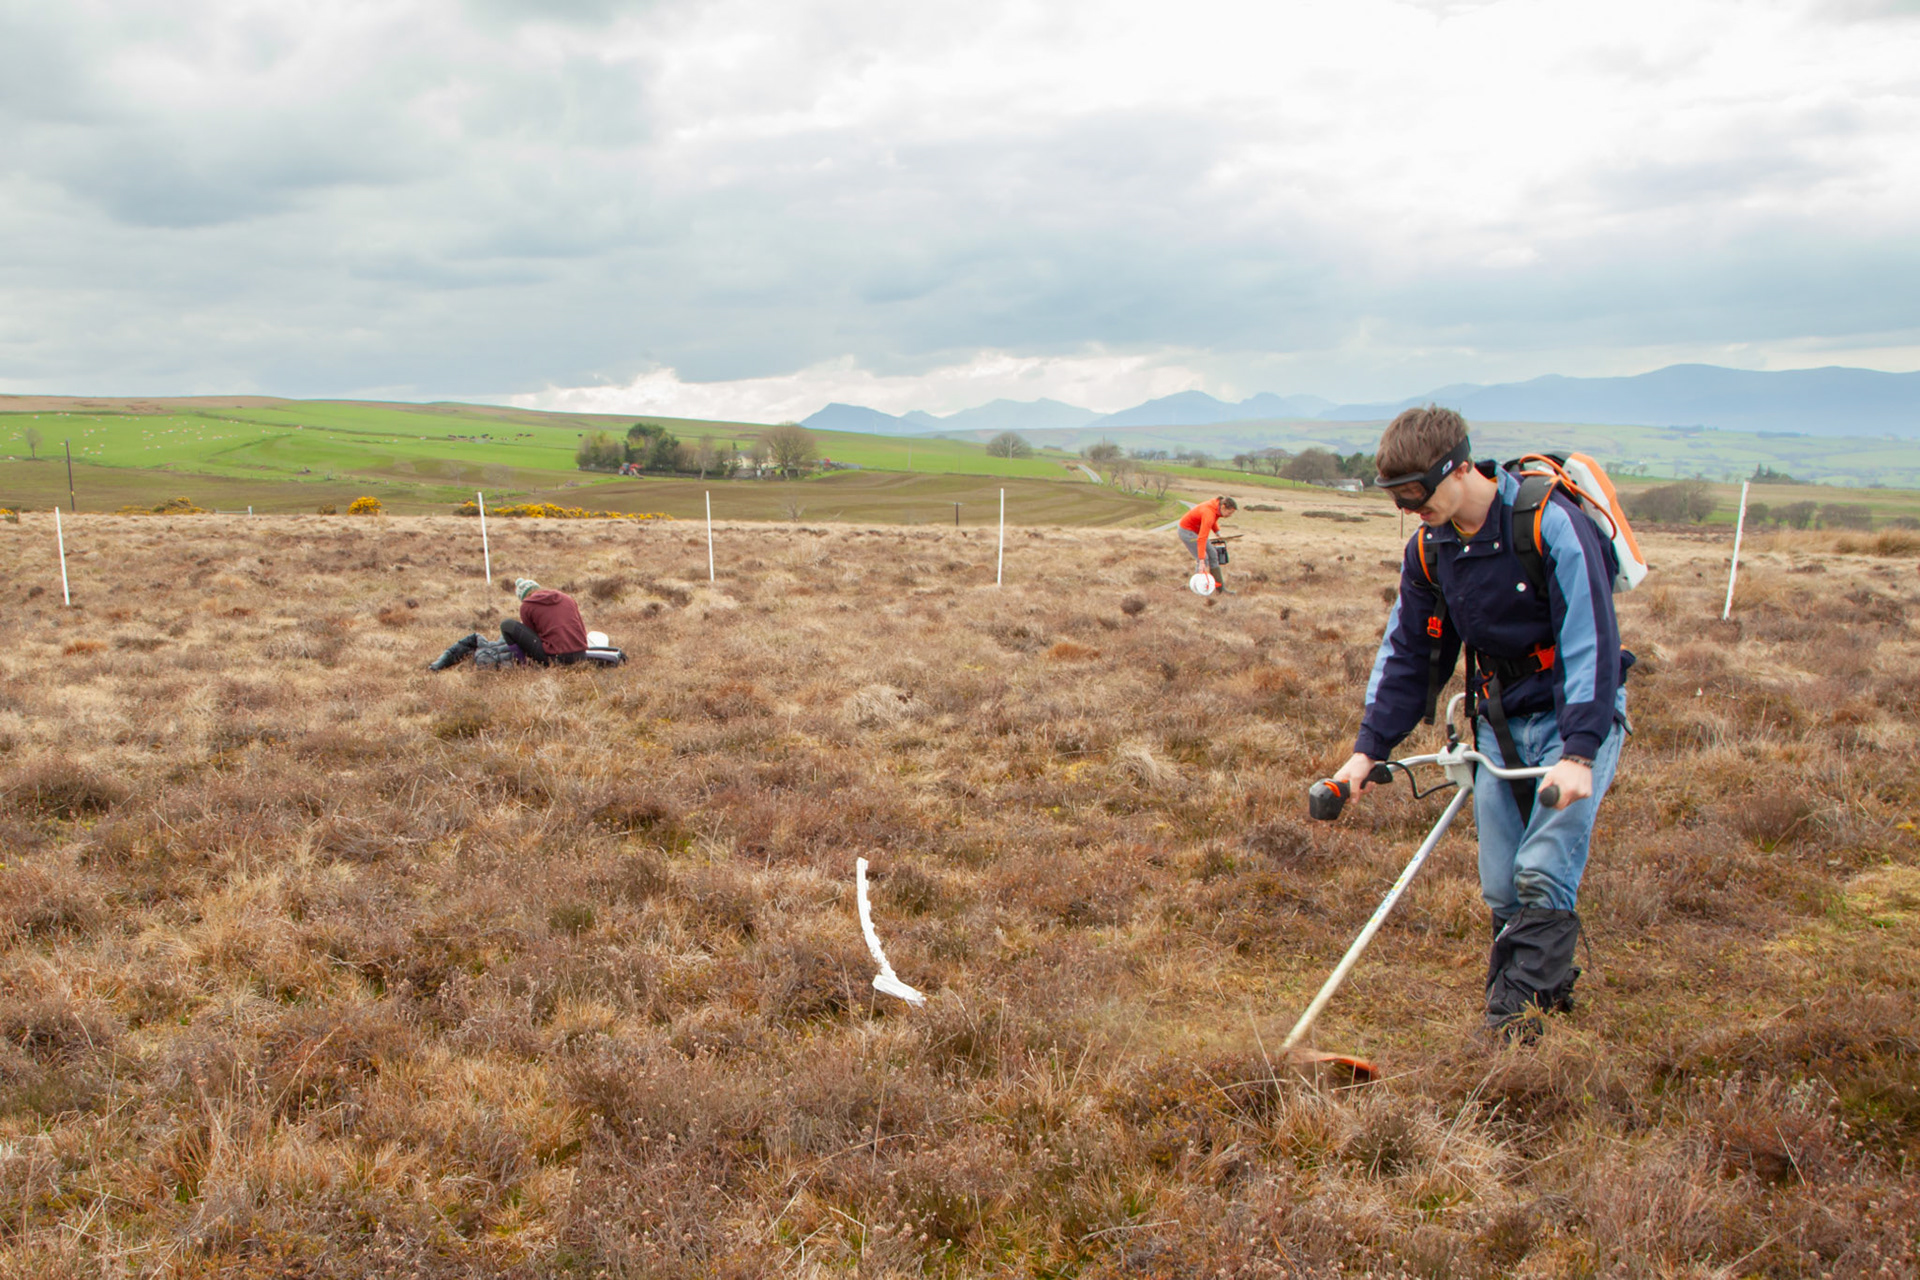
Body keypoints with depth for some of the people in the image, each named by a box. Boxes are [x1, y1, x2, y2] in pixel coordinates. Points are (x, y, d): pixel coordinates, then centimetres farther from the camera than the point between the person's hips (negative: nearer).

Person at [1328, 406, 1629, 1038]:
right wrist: (1369, 747, 3)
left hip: (1577, 714, -6)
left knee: (1543, 873, -16)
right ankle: (1551, 985, 23)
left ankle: (1515, 1017, -11)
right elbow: (1407, 653, 9)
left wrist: (1579, 752, -30)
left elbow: (1590, 641, -23)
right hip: (1501, 723, 6)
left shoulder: (1551, 522, -20)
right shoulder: (1428, 548, 0)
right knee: (1501, 889, 3)